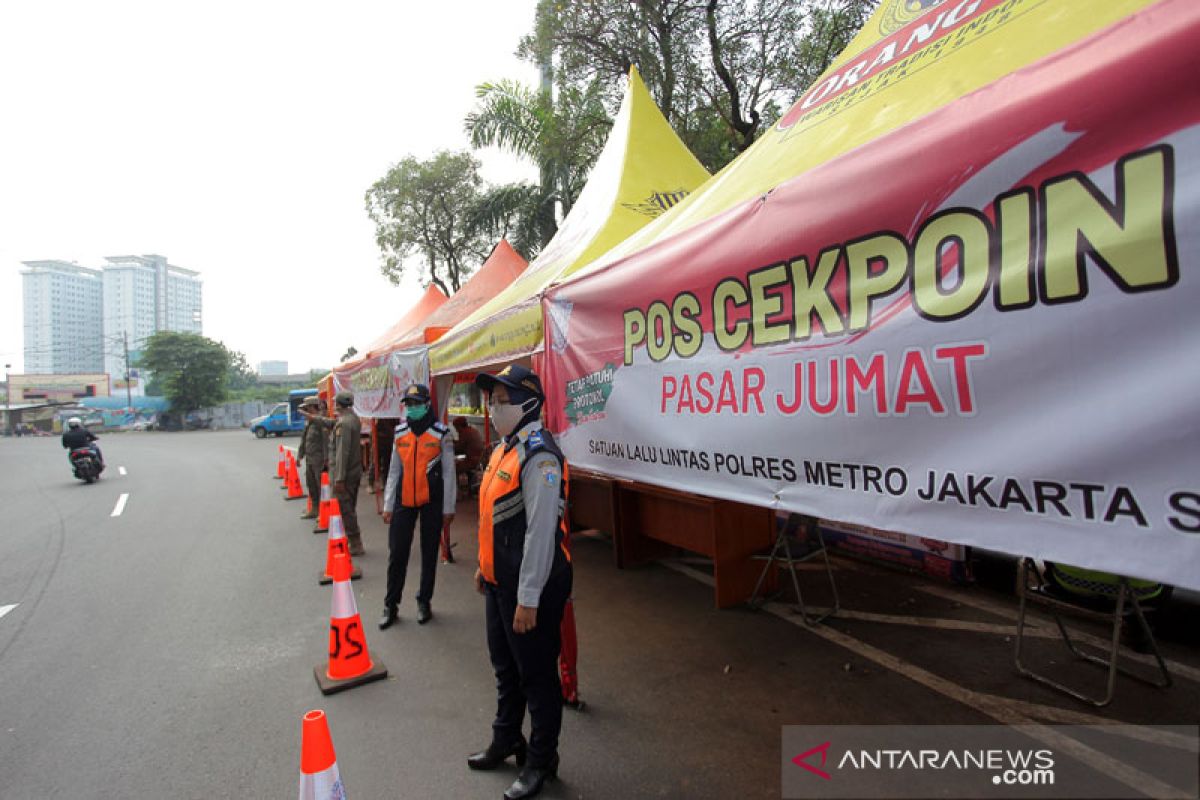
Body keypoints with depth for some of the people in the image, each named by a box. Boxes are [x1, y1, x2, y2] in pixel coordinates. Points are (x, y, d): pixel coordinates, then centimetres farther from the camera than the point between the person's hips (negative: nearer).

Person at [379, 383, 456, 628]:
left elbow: (449, 472, -4)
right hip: (404, 499, 3)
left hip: (432, 499, -3)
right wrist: (388, 505, 8)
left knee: (429, 552, 9)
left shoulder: (441, 433, -7)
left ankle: (424, 602, 25)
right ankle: (391, 605, 21)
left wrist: (448, 507, -5)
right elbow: (394, 470, 10)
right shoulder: (399, 432, 5)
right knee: (397, 553, 5)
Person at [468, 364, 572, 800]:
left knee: (537, 675, 9)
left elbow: (541, 530, -26)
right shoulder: (505, 447, 8)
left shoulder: (538, 455, -23)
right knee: (505, 666, 25)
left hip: (531, 586, -10)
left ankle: (541, 760, 31)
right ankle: (506, 740, 47)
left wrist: (528, 599, -23)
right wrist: (485, 565, 22)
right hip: (499, 582, 10)